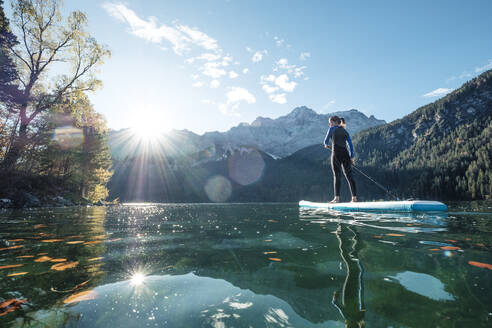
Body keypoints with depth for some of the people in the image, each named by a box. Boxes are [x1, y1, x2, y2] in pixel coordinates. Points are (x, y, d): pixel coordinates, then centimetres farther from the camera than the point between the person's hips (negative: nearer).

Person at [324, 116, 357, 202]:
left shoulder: (332, 129, 4)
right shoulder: (345, 132, 18)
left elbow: (326, 140, 13)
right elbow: (350, 145, 12)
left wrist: (326, 145, 36)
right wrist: (352, 157, 12)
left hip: (336, 154, -5)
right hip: (345, 154, 5)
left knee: (336, 175, -3)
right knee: (349, 176, 7)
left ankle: (337, 198, -6)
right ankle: (354, 197, 9)